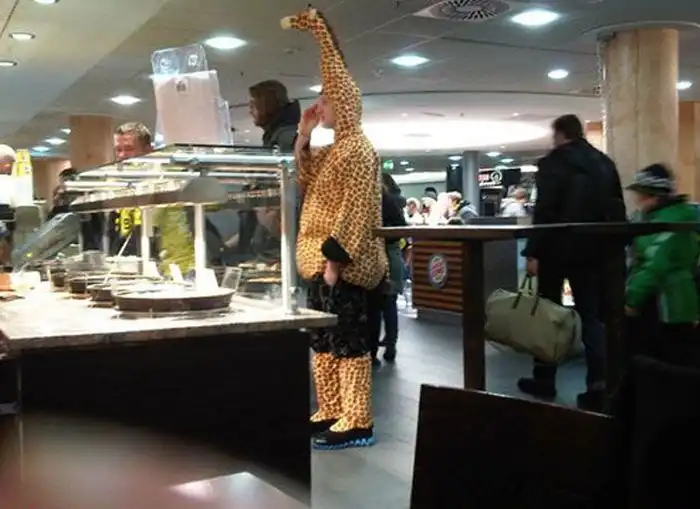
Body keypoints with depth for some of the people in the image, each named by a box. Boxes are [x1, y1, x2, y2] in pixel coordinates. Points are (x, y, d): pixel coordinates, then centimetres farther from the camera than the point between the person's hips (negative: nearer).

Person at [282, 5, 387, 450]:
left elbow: (356, 211, -19)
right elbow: (302, 181, 22)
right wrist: (303, 135, 14)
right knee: (324, 338, 13)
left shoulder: (358, 148, -12)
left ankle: (357, 423, 0)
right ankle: (332, 412, 23)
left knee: (349, 339, -6)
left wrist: (335, 258, -23)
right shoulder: (332, 150, 18)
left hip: (343, 262, -10)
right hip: (321, 258, 10)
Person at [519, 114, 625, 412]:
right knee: (592, 315, 7)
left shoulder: (552, 163, -8)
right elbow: (617, 210, 8)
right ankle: (598, 386, -3)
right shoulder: (605, 163, 8)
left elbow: (544, 211, -15)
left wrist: (533, 252, -14)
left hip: (557, 249, -4)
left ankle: (544, 381, 17)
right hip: (592, 249, 4)